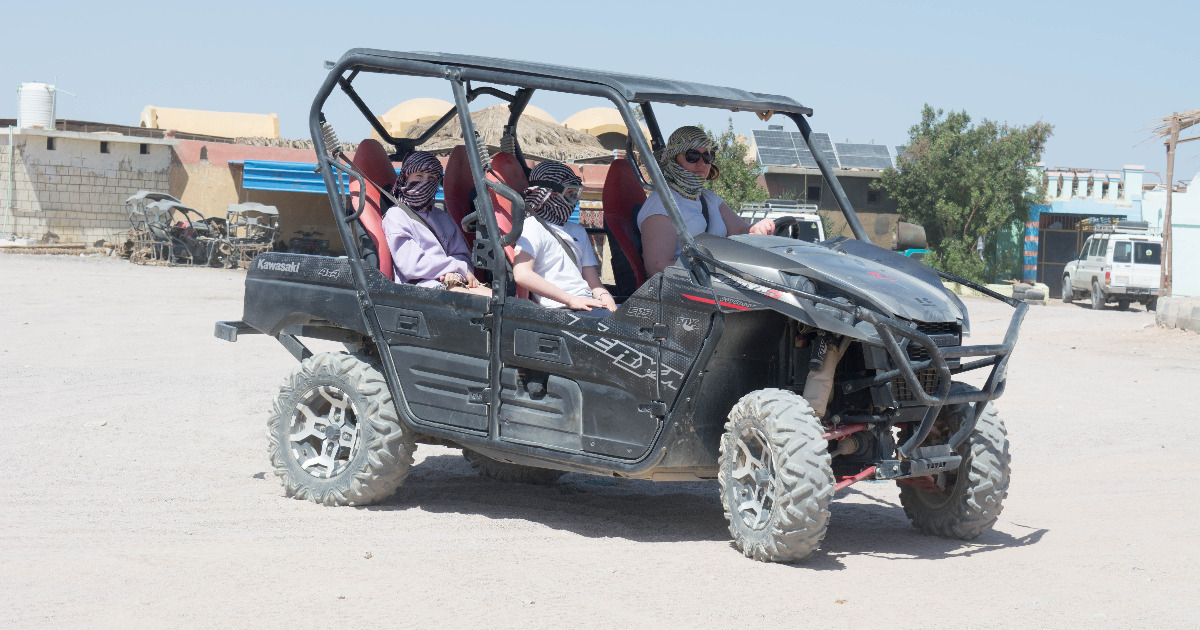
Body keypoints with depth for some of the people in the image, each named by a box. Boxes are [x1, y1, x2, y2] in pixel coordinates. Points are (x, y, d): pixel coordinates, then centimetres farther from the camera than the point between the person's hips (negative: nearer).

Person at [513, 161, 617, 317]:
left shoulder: (577, 231, 30)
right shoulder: (533, 227, 1)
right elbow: (522, 275, -16)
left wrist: (605, 297, -1)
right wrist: (571, 300, -18)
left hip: (588, 305, 8)